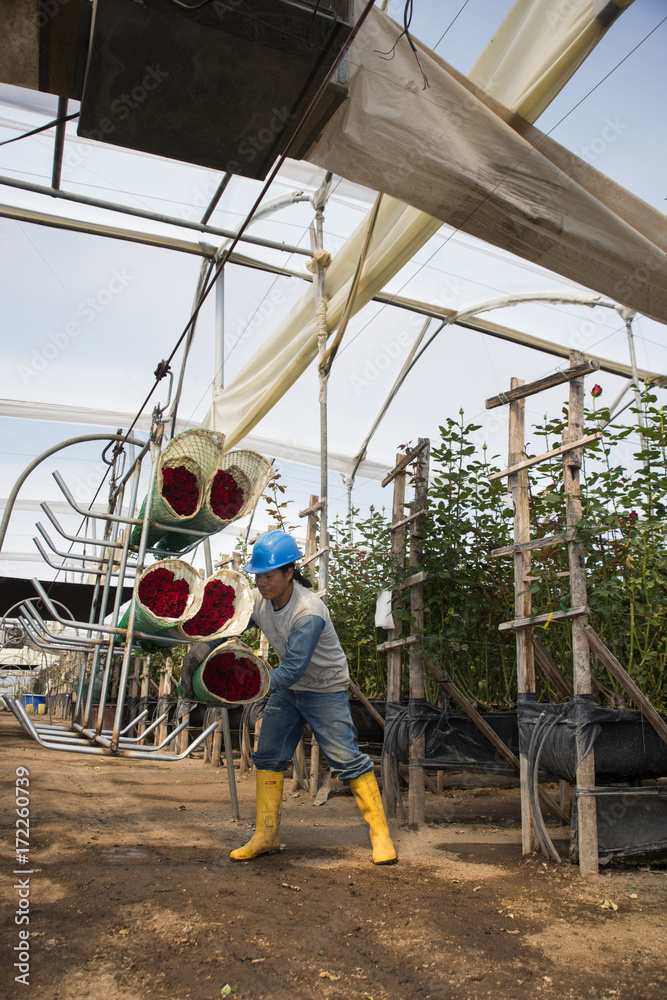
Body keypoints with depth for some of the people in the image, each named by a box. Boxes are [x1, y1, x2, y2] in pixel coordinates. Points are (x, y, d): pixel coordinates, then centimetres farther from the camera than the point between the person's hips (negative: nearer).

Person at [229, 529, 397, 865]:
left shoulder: (310, 613, -34)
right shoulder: (258, 601, -12)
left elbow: (293, 670, -38)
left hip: (325, 690, -7)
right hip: (287, 689, 7)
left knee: (347, 758, -9)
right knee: (268, 757, 5)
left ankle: (380, 835, 5)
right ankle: (266, 836, 17)